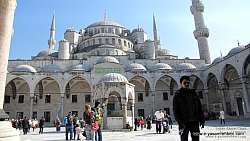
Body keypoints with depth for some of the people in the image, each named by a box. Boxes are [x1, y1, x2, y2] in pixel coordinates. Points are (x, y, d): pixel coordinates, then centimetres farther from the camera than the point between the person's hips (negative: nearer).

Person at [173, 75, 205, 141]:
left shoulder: (193, 93, 11)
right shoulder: (178, 95, -1)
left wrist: (201, 119, 5)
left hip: (194, 122, 4)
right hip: (184, 123, -4)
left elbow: (199, 107, 13)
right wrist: (179, 121, -15)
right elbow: (175, 110, -6)